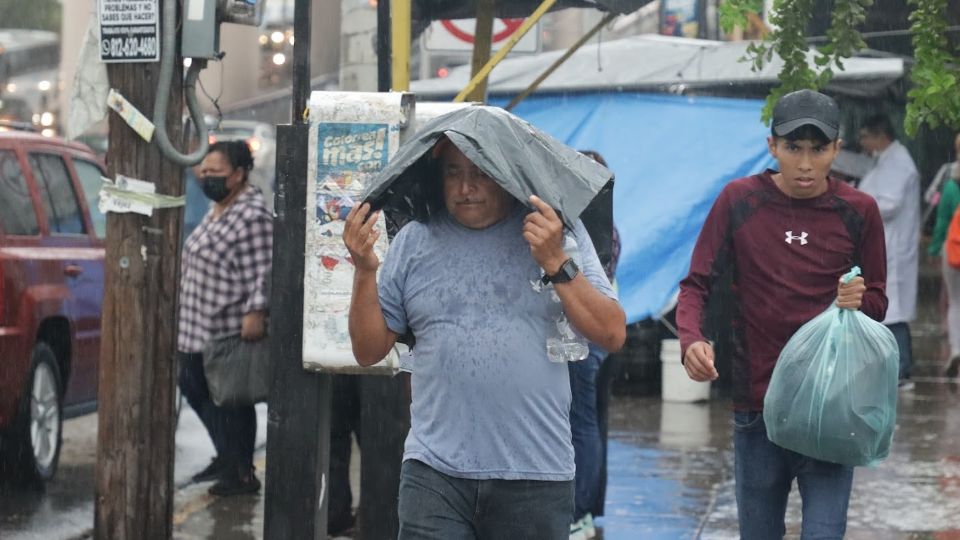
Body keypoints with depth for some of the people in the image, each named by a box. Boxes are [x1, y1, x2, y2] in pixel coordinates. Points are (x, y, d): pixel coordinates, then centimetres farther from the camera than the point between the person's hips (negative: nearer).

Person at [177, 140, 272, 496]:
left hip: (230, 329, -10)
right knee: (193, 387, 17)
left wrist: (256, 311, -29)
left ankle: (241, 473, 10)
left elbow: (261, 270, -22)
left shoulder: (252, 215, -16)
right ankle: (227, 458, 31)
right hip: (199, 326, 10)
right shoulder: (217, 210, 14)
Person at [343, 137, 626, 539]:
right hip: (435, 473, 1)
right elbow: (369, 351, 9)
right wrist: (364, 271, -5)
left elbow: (612, 335, -4)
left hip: (536, 476, 0)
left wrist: (556, 264, -13)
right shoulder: (415, 240, 8)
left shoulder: (556, 232, 3)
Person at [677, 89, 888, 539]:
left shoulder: (857, 211, 0)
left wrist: (858, 301, -16)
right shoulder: (739, 200, -2)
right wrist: (691, 340, -22)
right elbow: (697, 284, -1)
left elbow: (877, 303, 8)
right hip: (756, 404, 1)